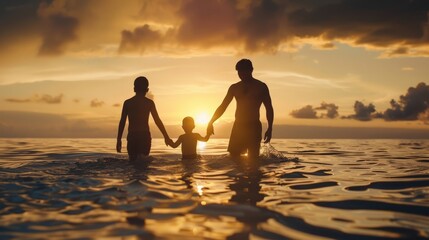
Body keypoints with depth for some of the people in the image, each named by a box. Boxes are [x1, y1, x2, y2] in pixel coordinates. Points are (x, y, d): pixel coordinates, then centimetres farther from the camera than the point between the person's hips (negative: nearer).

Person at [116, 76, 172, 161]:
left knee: (132, 161, 11)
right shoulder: (149, 103, 0)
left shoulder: (127, 103, 6)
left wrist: (119, 139, 7)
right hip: (145, 136, -2)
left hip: (132, 136, 2)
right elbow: (157, 121, 0)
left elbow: (122, 122, 4)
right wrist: (166, 137, 5)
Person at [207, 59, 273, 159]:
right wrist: (211, 122, 3)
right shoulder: (234, 87, 11)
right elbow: (222, 107, 14)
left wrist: (270, 128, -7)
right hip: (238, 126, 3)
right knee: (233, 156, -5)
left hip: (254, 127, -3)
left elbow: (269, 108, 4)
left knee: (252, 157, -9)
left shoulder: (261, 87, 3)